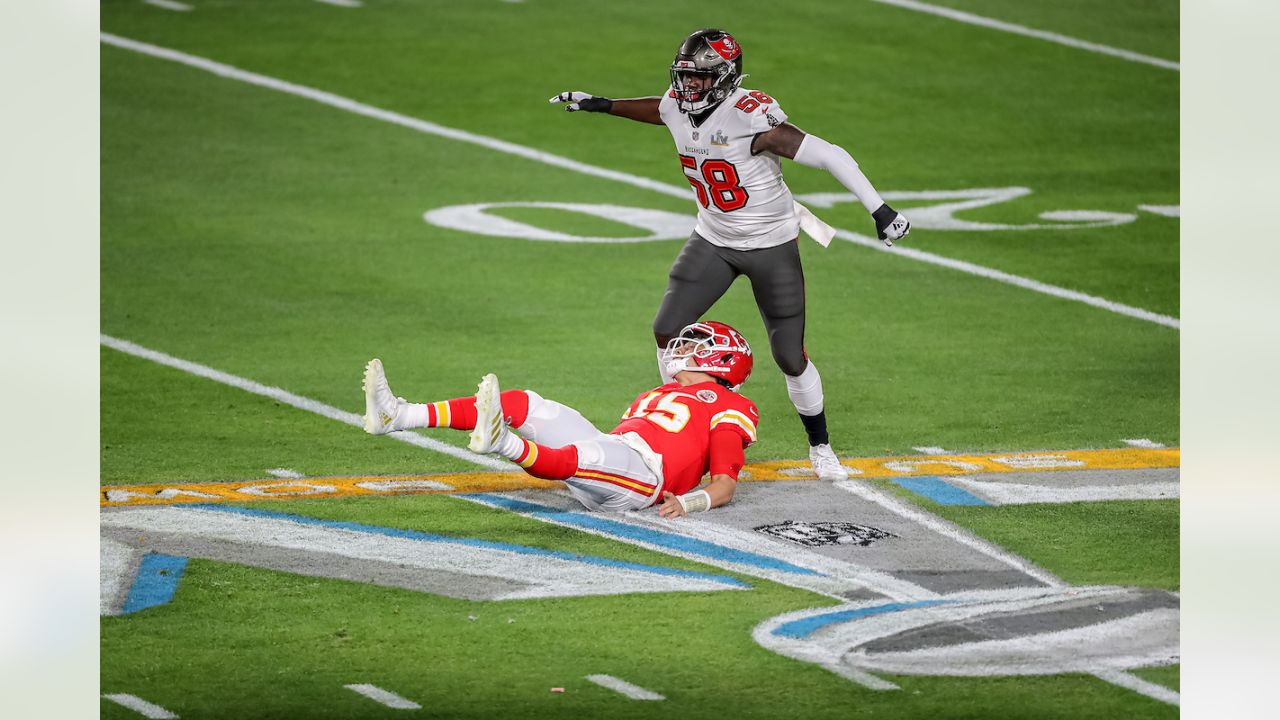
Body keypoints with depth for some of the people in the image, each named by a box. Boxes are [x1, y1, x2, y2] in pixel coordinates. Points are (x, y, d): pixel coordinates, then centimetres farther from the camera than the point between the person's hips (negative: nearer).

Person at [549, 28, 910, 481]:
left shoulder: (752, 120, -31)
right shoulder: (677, 108, -9)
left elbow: (829, 156, -31)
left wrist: (880, 210, -32)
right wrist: (599, 105, 26)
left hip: (772, 246, -6)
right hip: (713, 241, 6)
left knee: (791, 359, -2)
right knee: (667, 332, -1)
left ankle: (820, 446, 20)